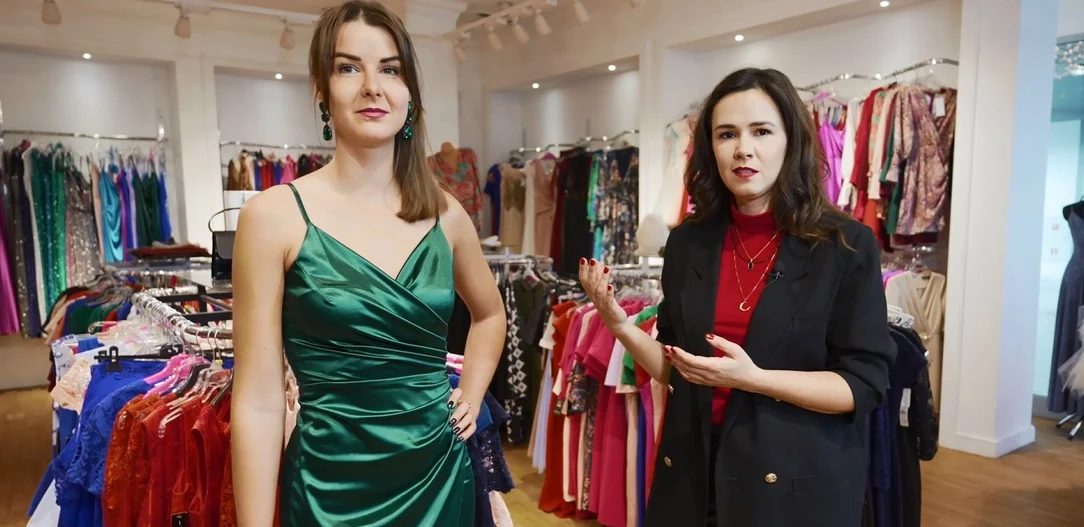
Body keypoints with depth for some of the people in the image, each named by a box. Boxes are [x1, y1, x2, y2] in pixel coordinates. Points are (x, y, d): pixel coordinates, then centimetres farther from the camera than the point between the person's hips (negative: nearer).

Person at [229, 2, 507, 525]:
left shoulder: (444, 213, -1)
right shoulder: (275, 214, -12)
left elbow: (490, 314, 18)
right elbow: (258, 401, -11)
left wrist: (470, 397, 6)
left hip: (442, 473, 4)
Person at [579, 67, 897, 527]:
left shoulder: (846, 245, -10)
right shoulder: (688, 242, 0)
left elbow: (864, 383, -11)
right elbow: (673, 369, 5)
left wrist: (753, 378, -23)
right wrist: (619, 325, -12)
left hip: (799, 482, -3)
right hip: (693, 471, 3)